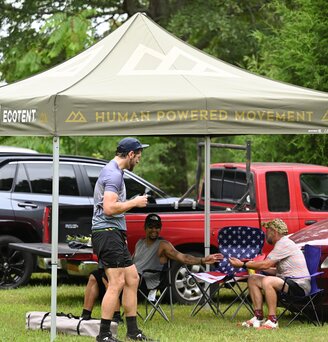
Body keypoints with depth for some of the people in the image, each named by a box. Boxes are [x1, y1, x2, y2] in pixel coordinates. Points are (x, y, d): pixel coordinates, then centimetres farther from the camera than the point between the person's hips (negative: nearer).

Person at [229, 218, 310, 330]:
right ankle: (259, 317, 2)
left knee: (267, 281, -35)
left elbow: (265, 265, -20)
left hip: (300, 286, -11)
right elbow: (277, 271, 20)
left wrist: (243, 264, -11)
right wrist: (254, 265, 15)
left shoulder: (284, 244, -14)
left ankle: (272, 321, -31)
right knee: (253, 279, 7)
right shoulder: (281, 244, 18)